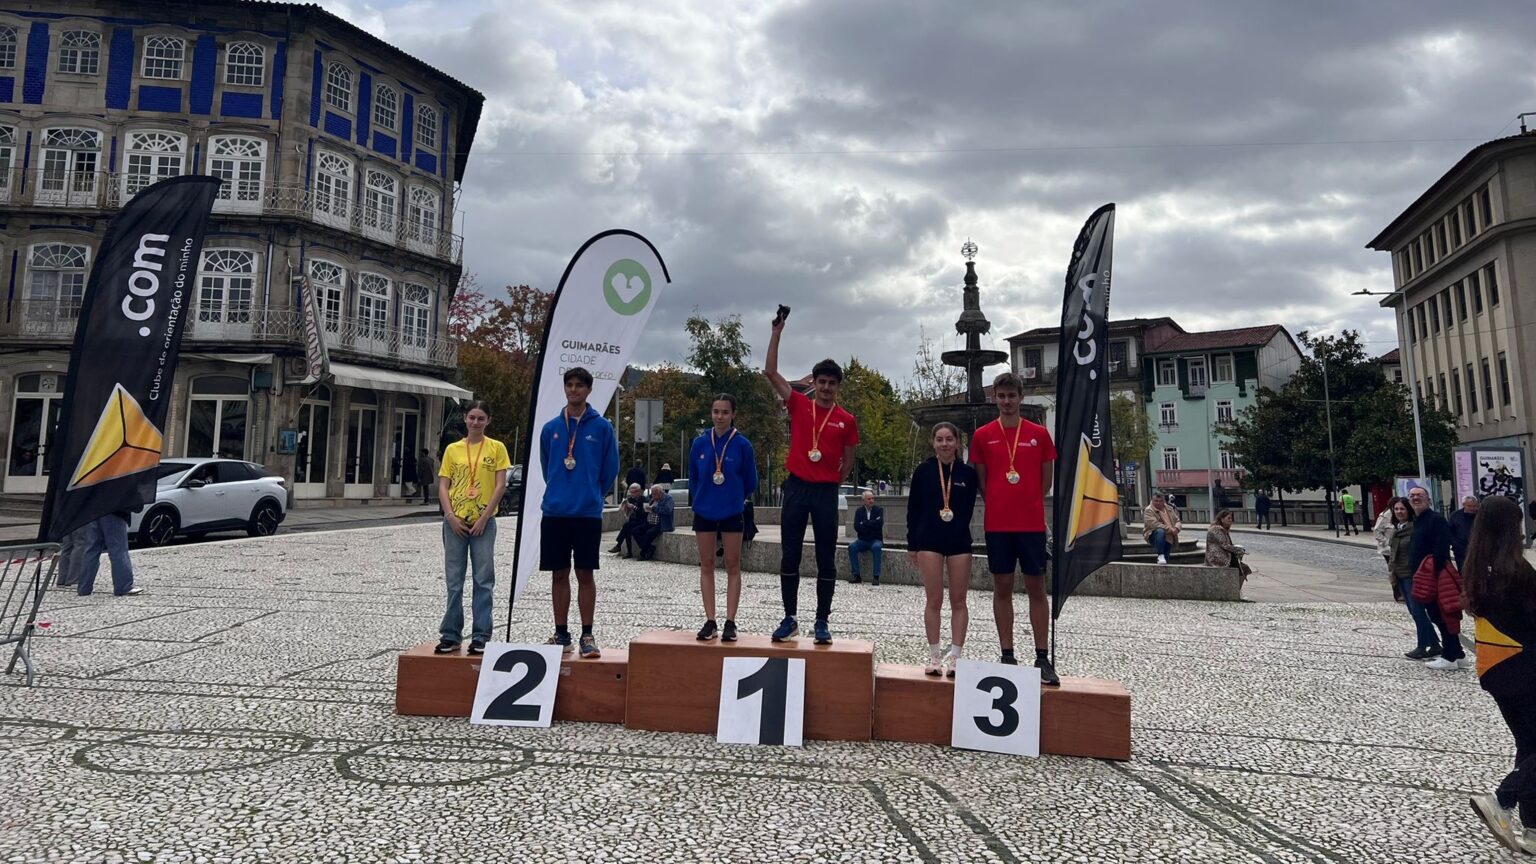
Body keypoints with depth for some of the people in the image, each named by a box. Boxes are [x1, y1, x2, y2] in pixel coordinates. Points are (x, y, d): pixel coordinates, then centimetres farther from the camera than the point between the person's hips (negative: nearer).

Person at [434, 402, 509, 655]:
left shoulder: (496, 448, 1)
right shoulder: (453, 449, 7)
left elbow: (501, 485, -3)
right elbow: (443, 487, 5)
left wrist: (484, 517, -10)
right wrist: (451, 516, -8)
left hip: (483, 522, -2)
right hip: (455, 522, 2)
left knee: (484, 580, 0)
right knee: (454, 580, 7)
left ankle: (480, 636, 7)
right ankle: (450, 635, 14)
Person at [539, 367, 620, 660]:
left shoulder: (602, 427, -1)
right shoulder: (551, 428, 6)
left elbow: (610, 470, 4)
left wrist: (591, 494, 9)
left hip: (588, 513, -2)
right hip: (555, 512, 3)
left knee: (585, 574, 2)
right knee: (559, 574, 8)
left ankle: (587, 635, 10)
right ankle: (561, 635, 17)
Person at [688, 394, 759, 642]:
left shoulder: (742, 444, -8)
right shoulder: (700, 443, -2)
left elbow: (750, 483, 0)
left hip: (732, 513, -2)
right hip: (703, 511, 2)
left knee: (733, 566, 3)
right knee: (706, 566, 6)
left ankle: (730, 622, 8)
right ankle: (710, 621, 13)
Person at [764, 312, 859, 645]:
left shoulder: (847, 420, 3)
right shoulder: (799, 405, 4)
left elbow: (848, 462, 12)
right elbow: (770, 372, -2)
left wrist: (832, 483, 4)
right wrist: (777, 332, -4)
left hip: (826, 492, 0)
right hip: (796, 487, 0)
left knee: (826, 559, 3)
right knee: (790, 556, 4)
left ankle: (822, 621, 12)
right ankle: (790, 618, 14)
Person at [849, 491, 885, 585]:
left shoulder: (879, 510, 2)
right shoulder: (859, 511, 7)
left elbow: (879, 524, -17)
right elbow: (856, 527, -7)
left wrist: (864, 523, -10)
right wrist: (872, 525, -13)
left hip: (876, 540, -2)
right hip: (862, 540, 2)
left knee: (876, 547, -35)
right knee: (851, 547, -26)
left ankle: (876, 576, -31)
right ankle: (856, 575, -21)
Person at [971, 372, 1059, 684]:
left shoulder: (1039, 434, 4)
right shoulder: (982, 436, 3)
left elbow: (1046, 480, 10)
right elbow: (981, 481, 9)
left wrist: (1027, 505, 7)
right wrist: (999, 506, 5)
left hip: (1032, 523, 0)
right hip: (997, 525, 0)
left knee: (1036, 587, 4)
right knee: (1002, 587, 5)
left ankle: (1042, 659, 11)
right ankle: (1007, 656, 13)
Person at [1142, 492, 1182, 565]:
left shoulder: (1169, 509, 14)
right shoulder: (1148, 510, -6)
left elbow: (1178, 521, 13)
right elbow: (1154, 524, -20)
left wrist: (1176, 528, -12)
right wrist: (1170, 529, -25)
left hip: (1169, 539, 6)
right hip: (1153, 536, -5)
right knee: (1160, 531, -38)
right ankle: (1160, 555, -32)